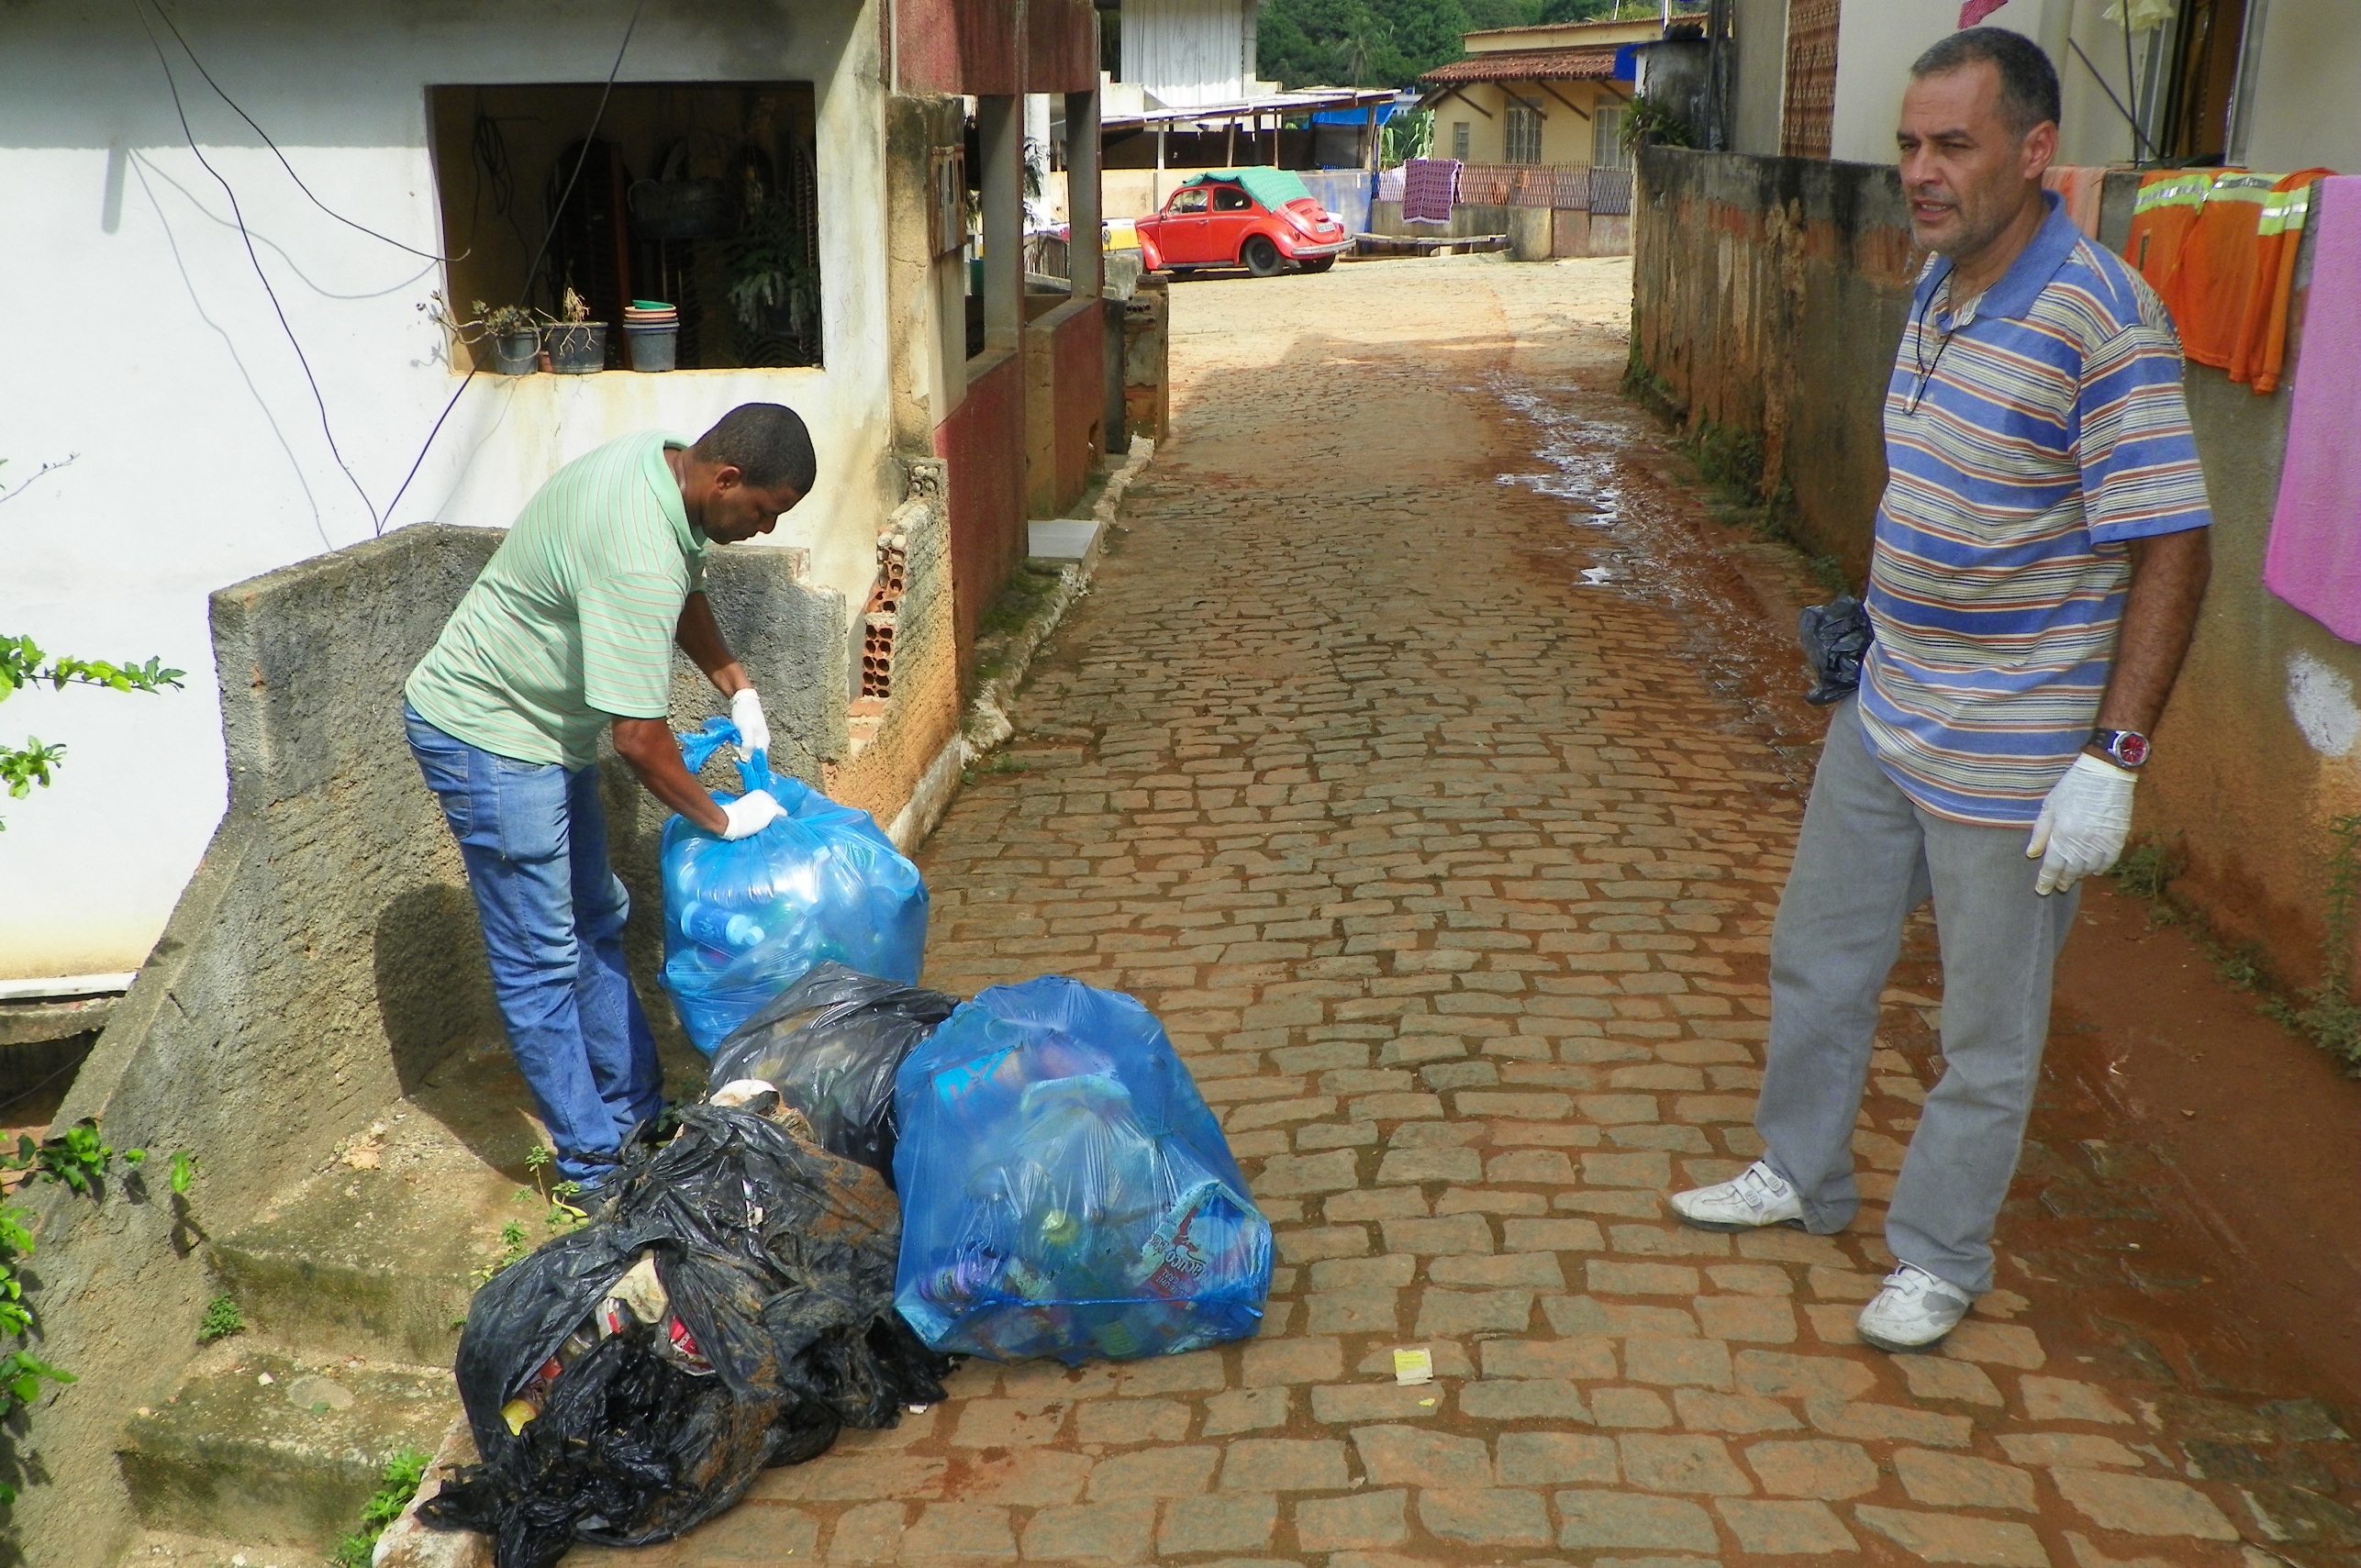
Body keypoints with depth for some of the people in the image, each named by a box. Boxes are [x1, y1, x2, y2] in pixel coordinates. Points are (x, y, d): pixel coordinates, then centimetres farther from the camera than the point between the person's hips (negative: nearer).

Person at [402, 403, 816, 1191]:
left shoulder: (661, 462, -4)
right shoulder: (636, 557, -34)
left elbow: (685, 593, 16)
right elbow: (640, 739, -30)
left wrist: (739, 691, 7)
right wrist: (721, 819, -15)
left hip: (543, 726, 10)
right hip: (487, 739, -10)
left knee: (596, 925, 17)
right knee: (541, 962, -1)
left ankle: (636, 1111, 30)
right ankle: (593, 1163, 9)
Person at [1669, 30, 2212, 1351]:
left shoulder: (2099, 321, -22)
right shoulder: (1937, 289, 4)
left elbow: (2171, 549, -22)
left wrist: (2113, 759, -24)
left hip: (2014, 762, -8)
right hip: (1884, 720, 8)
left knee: (1990, 1037, 9)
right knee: (1819, 960, 21)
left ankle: (1942, 1258, 29)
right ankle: (1804, 1178, 41)